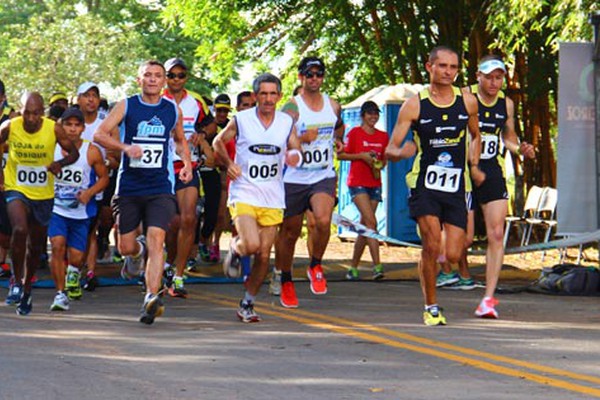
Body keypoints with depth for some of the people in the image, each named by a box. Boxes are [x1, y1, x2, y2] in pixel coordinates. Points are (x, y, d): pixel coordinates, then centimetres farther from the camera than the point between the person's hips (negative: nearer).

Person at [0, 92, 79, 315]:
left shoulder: (54, 129, -13)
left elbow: (73, 153, -2)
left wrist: (60, 163, -23)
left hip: (43, 195, 2)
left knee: (36, 246, 13)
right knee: (20, 230, -28)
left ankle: (26, 289, 35)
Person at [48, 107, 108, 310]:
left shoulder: (92, 152, -8)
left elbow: (104, 178, 3)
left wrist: (90, 192, -13)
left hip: (81, 212, 0)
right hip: (56, 208, 0)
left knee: (76, 257, 3)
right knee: (58, 245, -22)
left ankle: (74, 272, 42)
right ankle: (60, 293, -11)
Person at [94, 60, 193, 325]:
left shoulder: (172, 110, 8)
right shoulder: (127, 106, 0)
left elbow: (180, 140, 26)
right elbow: (99, 134, -8)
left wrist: (187, 162, 7)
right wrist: (125, 147, -25)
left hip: (160, 188, 0)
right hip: (129, 188, 0)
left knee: (156, 241, -18)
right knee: (125, 247, 7)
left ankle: (152, 298, -24)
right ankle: (139, 250, 45)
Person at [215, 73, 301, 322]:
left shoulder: (287, 122, 4)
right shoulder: (241, 120, -3)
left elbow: (296, 149, 8)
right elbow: (218, 142, 11)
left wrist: (295, 156, -16)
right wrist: (229, 163, -5)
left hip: (272, 199, 3)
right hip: (244, 195, -3)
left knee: (263, 256, 3)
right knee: (251, 244, -23)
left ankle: (247, 304, 18)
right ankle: (235, 249, 15)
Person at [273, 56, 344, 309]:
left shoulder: (333, 106, 8)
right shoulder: (292, 108, -8)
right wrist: (303, 139, -28)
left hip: (324, 177, 2)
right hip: (294, 179, -2)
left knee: (323, 221, -24)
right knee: (289, 231, 7)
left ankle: (316, 266, 0)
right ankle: (285, 281, 26)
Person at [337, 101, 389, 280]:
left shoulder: (383, 136, 12)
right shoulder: (355, 133, -2)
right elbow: (340, 155, -2)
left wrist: (380, 164, -1)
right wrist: (361, 156, -14)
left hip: (375, 183, 6)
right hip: (357, 182, -5)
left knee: (365, 227, 7)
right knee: (371, 222, -19)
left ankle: (353, 268, 17)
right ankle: (377, 266, -24)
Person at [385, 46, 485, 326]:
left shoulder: (468, 102, 5)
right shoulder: (414, 105, -4)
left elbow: (475, 136, 24)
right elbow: (390, 150, -3)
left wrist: (474, 166, 11)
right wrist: (399, 153, -26)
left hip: (457, 187, 3)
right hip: (424, 185, -3)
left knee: (453, 256, -5)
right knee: (432, 246, -16)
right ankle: (431, 307, 1)